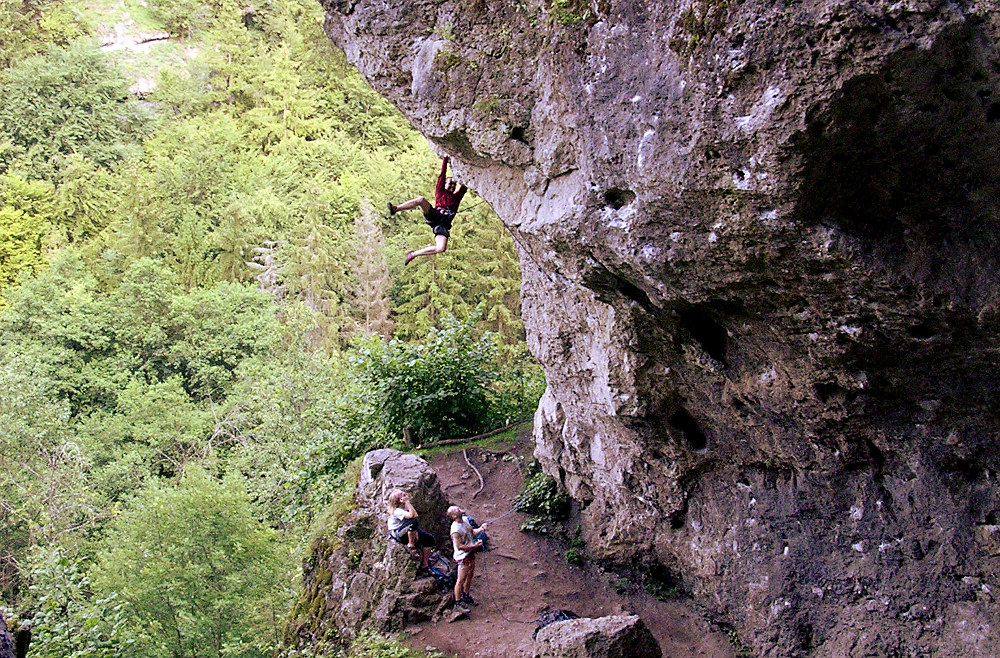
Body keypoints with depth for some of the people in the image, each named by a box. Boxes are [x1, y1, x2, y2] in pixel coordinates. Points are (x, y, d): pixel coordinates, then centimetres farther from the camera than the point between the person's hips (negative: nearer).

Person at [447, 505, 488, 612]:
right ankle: (458, 604, 11)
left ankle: (466, 596, 42)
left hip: (470, 553, 9)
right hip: (463, 556, -9)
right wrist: (474, 546, -23)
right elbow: (459, 546, -27)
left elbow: (472, 531, 13)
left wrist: (480, 529, -6)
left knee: (470, 575, 23)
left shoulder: (465, 519, -1)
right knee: (461, 580, 0)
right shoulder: (456, 529, -28)